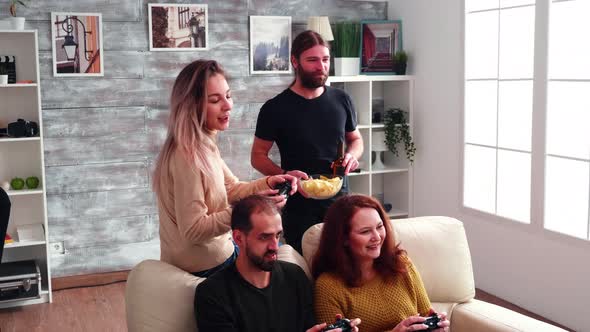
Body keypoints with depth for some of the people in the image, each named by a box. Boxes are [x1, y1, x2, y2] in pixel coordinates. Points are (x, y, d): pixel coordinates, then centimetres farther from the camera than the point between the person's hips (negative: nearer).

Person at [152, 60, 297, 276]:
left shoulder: (203, 144, 2)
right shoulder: (187, 155, -26)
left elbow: (231, 189, 10)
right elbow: (193, 230, -26)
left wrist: (268, 183, -7)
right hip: (205, 267, -8)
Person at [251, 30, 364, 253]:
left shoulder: (341, 101, 5)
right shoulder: (275, 109, -6)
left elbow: (355, 138, 18)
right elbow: (258, 156, -1)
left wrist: (352, 156, -5)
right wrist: (285, 175, -20)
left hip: (340, 203, 3)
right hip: (299, 208, -3)